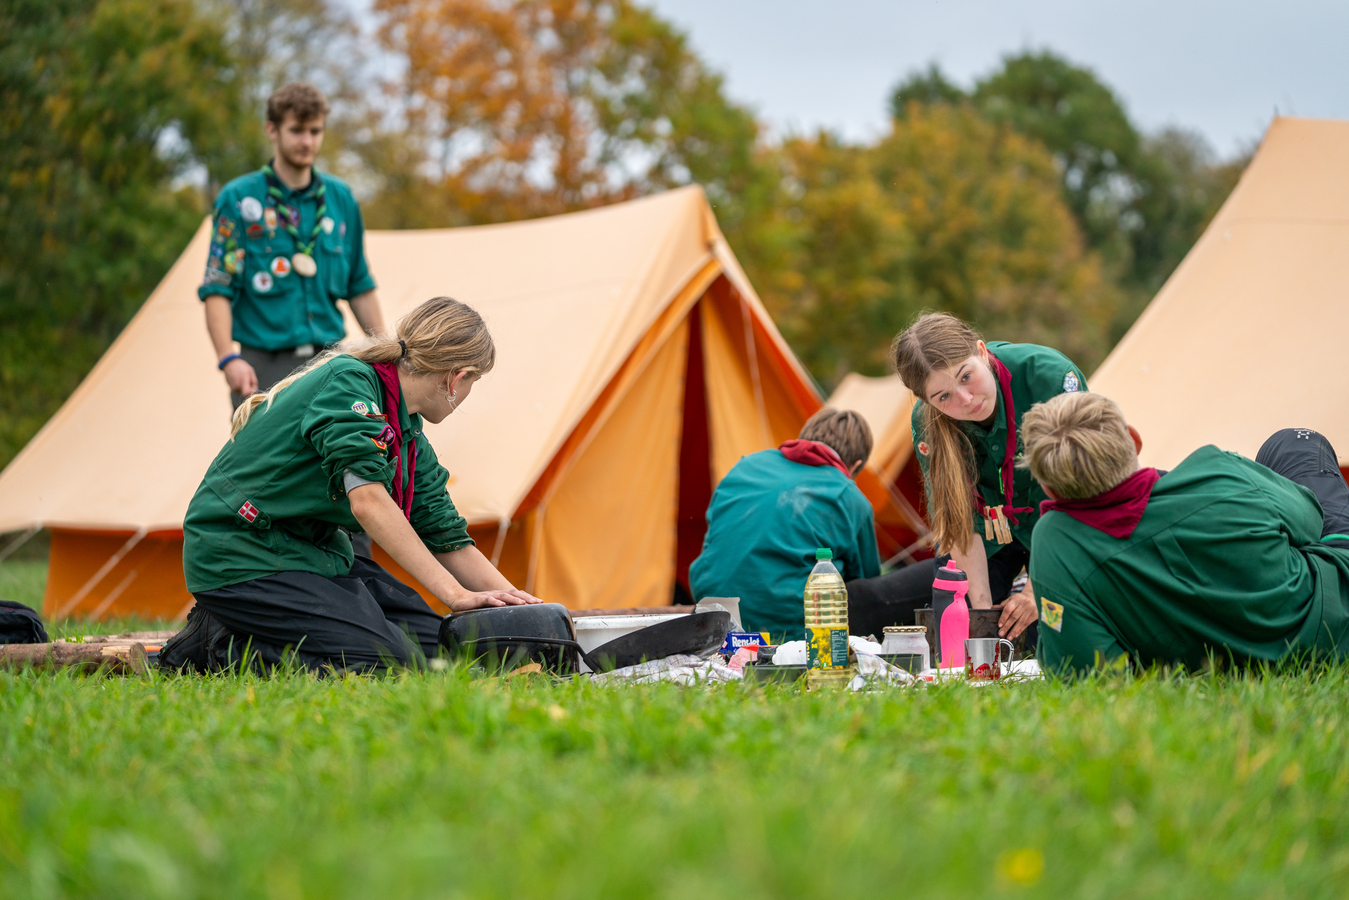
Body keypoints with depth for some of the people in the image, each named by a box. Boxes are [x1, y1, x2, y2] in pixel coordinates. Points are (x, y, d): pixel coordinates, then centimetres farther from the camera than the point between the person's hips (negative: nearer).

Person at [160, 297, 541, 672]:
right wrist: (455, 594, -31)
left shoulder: (411, 441, 7)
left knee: (431, 639, -2)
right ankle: (221, 642, -7)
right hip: (240, 554, -10)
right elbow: (368, 501, -30)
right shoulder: (346, 380, -20)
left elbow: (449, 543, 11)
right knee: (386, 659, -22)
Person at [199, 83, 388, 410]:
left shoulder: (341, 198, 11)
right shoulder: (238, 199, -2)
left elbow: (360, 287, 18)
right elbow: (217, 290, -7)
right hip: (264, 369, -4)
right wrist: (227, 359, -20)